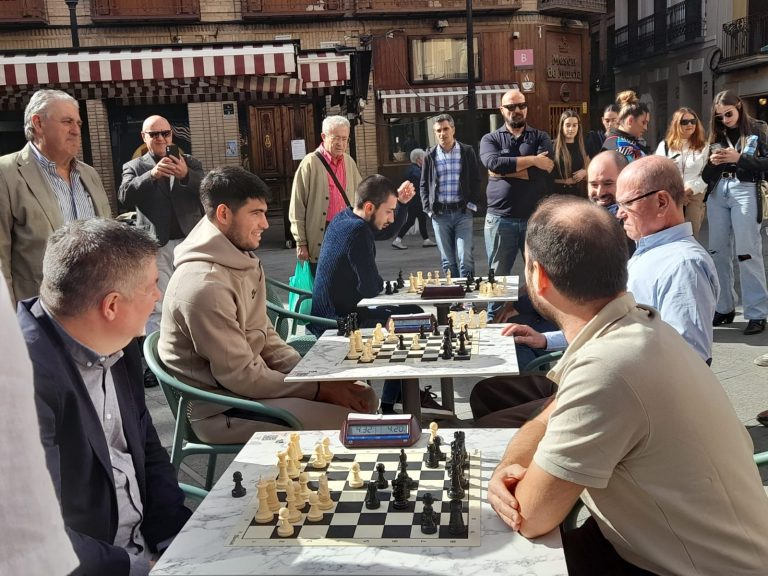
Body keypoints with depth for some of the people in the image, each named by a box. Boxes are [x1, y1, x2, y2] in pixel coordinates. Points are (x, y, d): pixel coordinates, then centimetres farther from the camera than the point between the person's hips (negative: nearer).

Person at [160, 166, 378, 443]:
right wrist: (319, 389, -16)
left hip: (249, 381, 9)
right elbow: (240, 376, -22)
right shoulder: (205, 285, -25)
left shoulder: (244, 262, 4)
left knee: (364, 396, 5)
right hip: (221, 410, -9)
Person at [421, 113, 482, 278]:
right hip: (439, 214, 2)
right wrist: (428, 208, 2)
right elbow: (424, 185, 12)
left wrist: (472, 204, -3)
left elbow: (476, 180, 6)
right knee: (447, 261, 5)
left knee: (465, 257, -10)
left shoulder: (467, 152, 4)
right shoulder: (430, 156, 8)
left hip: (462, 212, -2)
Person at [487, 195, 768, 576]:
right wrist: (507, 469, -11)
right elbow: (545, 424, 8)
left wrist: (514, 477, -4)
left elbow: (532, 516, -23)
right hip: (658, 544, 7)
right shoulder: (629, 327, -2)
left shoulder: (606, 368, -32)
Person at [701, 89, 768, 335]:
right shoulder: (716, 135, 13)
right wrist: (712, 163, -7)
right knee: (718, 252, 6)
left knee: (748, 253, -8)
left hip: (745, 192, -5)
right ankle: (724, 308, 15)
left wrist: (739, 158, -16)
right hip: (717, 193, 5)